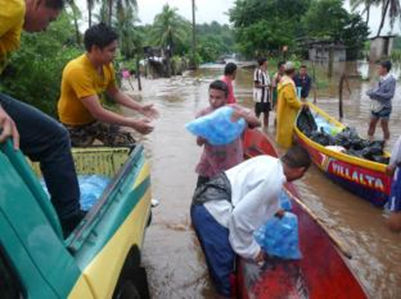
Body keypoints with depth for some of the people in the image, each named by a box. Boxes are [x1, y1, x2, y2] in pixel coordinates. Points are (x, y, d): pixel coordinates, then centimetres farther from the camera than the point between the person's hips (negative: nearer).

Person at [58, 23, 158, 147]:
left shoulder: (106, 66, -9)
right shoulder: (77, 70, -32)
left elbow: (115, 93, 9)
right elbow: (98, 112, -36)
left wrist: (140, 108, -5)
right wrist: (134, 124, -34)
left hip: (97, 118, 6)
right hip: (75, 125, -6)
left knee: (129, 146, -1)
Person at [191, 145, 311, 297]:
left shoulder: (268, 160, 9)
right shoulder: (273, 181, -20)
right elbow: (241, 215, -22)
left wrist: (275, 208, 49)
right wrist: (252, 250, -7)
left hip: (207, 204, 10)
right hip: (211, 213, -9)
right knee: (223, 266, 6)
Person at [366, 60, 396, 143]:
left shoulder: (391, 79, -15)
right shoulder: (381, 79, 7)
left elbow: (390, 95, -20)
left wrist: (376, 94, -23)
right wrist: (371, 92, -9)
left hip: (385, 107, -7)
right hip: (375, 106, 7)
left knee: (384, 127, 2)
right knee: (372, 124, 13)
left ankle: (385, 143, 14)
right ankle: (369, 142, 25)